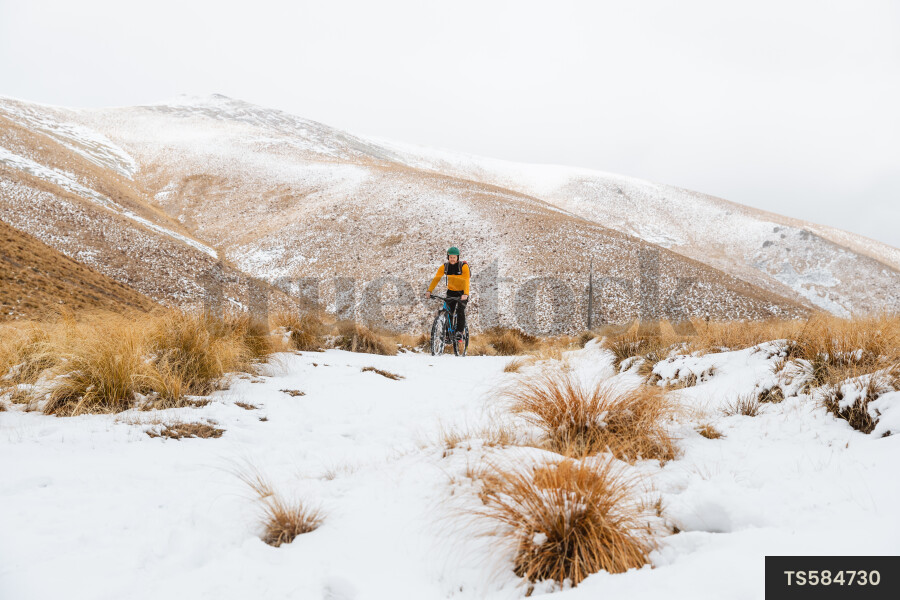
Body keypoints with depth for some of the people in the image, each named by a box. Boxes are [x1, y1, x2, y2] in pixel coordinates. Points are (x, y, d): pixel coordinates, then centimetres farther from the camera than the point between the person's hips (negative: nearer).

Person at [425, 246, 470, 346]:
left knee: (460, 310, -22)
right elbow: (436, 279, -19)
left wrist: (466, 294, -48)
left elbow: (466, 281, -31)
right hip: (451, 291, 3)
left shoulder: (464, 266, -20)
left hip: (462, 293, -3)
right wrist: (429, 291, -34)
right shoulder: (444, 267, -10)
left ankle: (459, 332, -15)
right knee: (448, 313, -5)